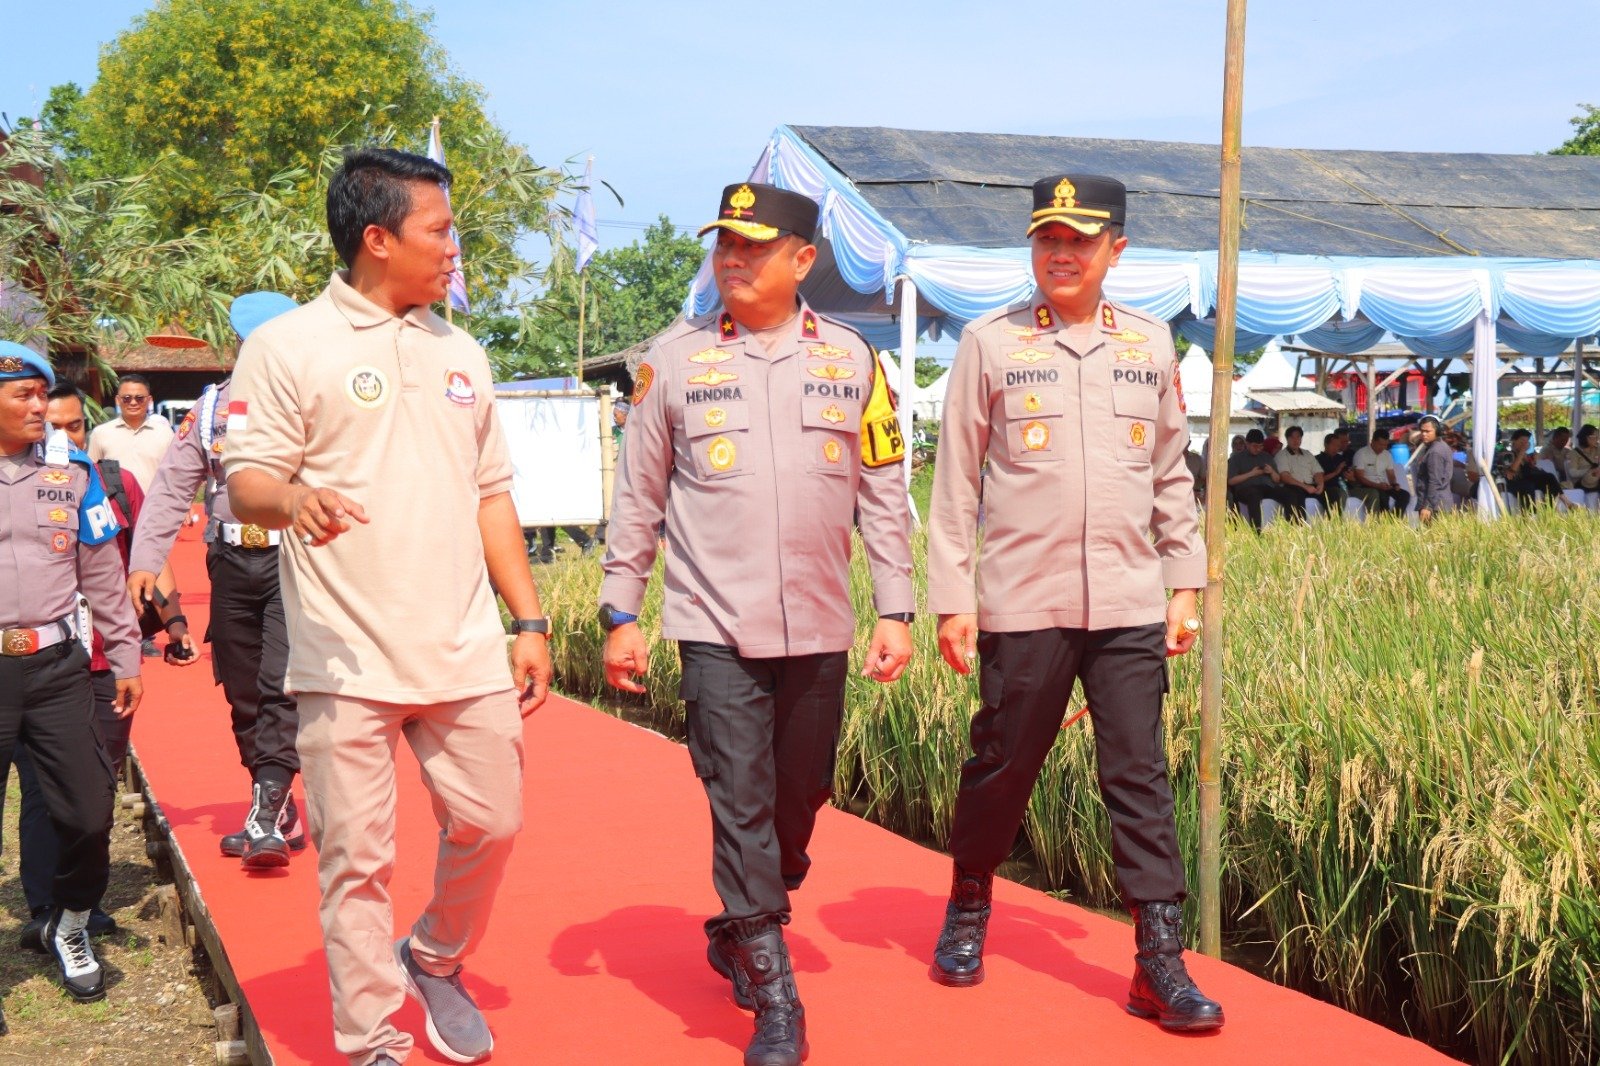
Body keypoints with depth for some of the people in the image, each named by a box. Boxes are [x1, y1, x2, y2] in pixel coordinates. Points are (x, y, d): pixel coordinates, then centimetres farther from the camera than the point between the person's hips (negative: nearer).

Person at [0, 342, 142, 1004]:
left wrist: (125, 658, 12)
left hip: (57, 668, 2)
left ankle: (69, 929, 28)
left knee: (88, 814, 2)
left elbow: (103, 573, 13)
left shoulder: (71, 471, 9)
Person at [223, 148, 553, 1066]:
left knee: (491, 822, 8)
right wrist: (292, 499, -30)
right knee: (357, 856, 1)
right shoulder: (289, 347, -2)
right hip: (349, 658, -5)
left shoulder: (460, 354, 15)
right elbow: (246, 483, -6)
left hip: (466, 652, 5)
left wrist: (529, 620, 11)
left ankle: (437, 961, 36)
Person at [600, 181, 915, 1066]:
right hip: (716, 627, -2)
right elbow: (639, 495, 5)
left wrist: (895, 610, 3)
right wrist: (620, 613, 3)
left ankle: (739, 935, 36)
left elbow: (883, 493, 7)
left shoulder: (851, 360, 5)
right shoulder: (673, 359, 1)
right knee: (741, 804, -6)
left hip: (819, 629, 2)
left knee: (799, 800, 12)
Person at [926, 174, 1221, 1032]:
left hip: (1130, 606, 2)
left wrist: (1186, 583, 10)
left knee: (1140, 777, 1)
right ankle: (967, 910, 32)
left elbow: (1172, 475, 14)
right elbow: (956, 480, 1)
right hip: (1022, 602, -2)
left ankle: (1160, 961, 6)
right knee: (1001, 766, 9)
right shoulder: (990, 343, 1)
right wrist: (951, 599, -3)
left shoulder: (1150, 344, 9)